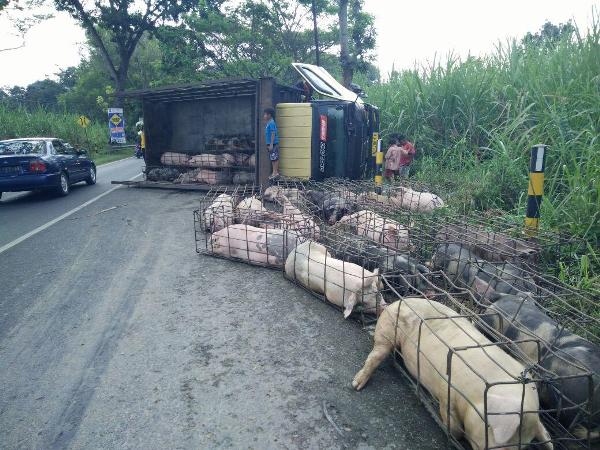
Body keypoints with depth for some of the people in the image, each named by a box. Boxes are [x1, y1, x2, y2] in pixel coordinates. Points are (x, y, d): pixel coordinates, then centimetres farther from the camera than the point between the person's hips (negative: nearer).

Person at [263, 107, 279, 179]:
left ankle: (275, 172, -2)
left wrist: (271, 144, -21)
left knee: (274, 158, -5)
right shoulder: (268, 123, 16)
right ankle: (275, 172, 17)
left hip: (273, 144, -10)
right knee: (273, 159, 11)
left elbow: (273, 134, -18)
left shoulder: (271, 123, -13)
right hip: (270, 144, 10)